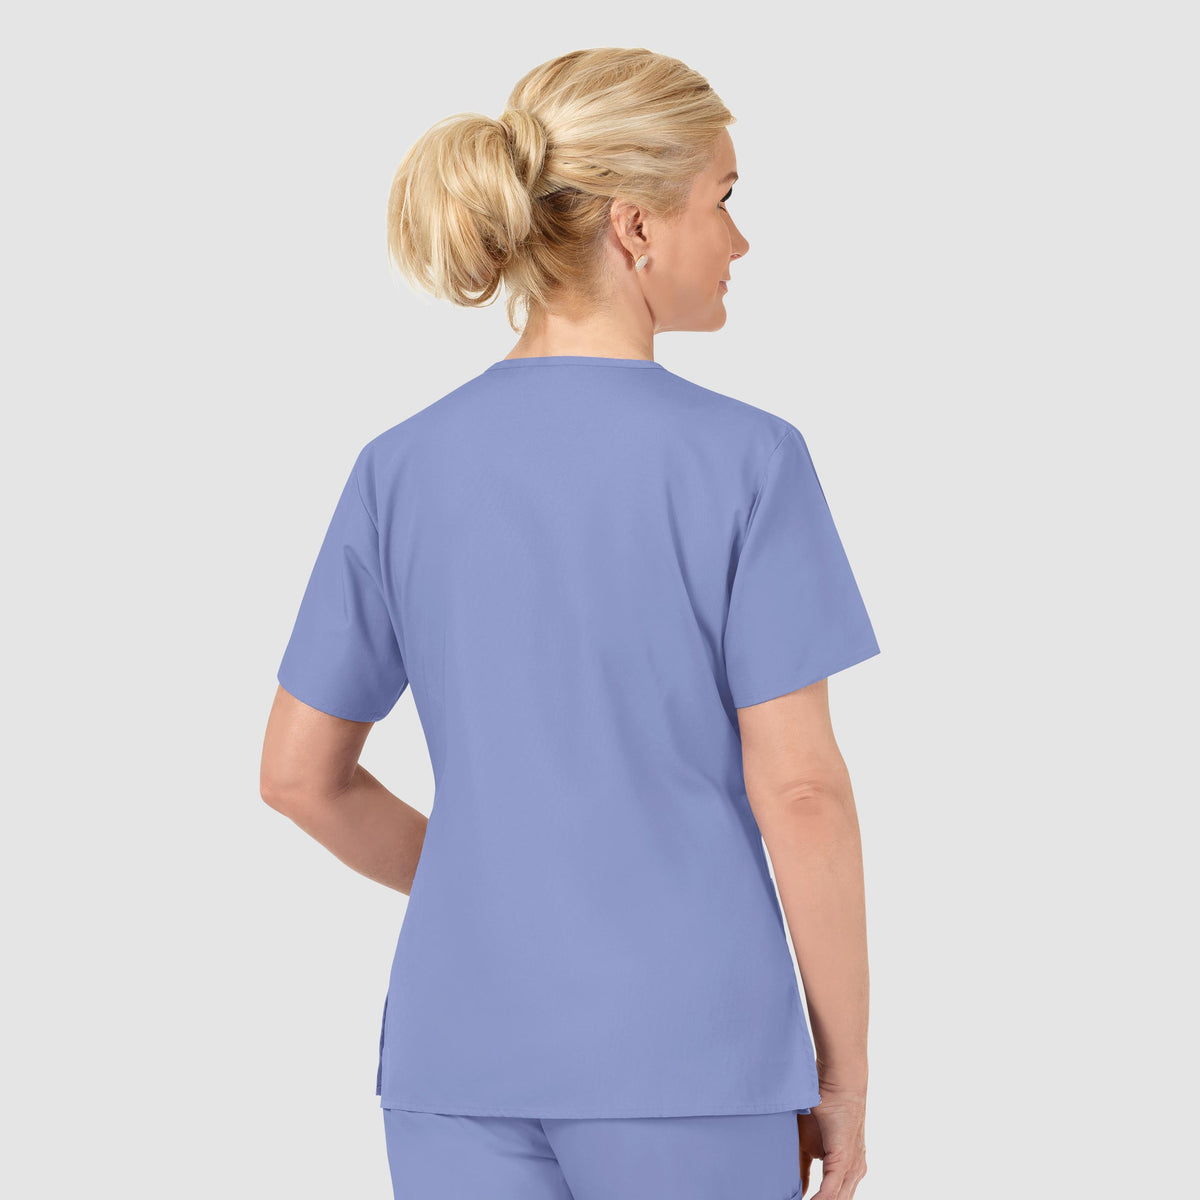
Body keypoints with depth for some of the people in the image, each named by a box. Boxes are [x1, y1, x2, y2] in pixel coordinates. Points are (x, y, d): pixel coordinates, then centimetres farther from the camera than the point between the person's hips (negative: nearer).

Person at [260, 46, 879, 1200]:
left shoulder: (400, 469, 2)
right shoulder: (743, 461, -10)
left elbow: (299, 772, 7)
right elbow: (799, 788, -11)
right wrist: (843, 1073, -1)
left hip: (461, 1055, 3)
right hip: (687, 1057, -3)